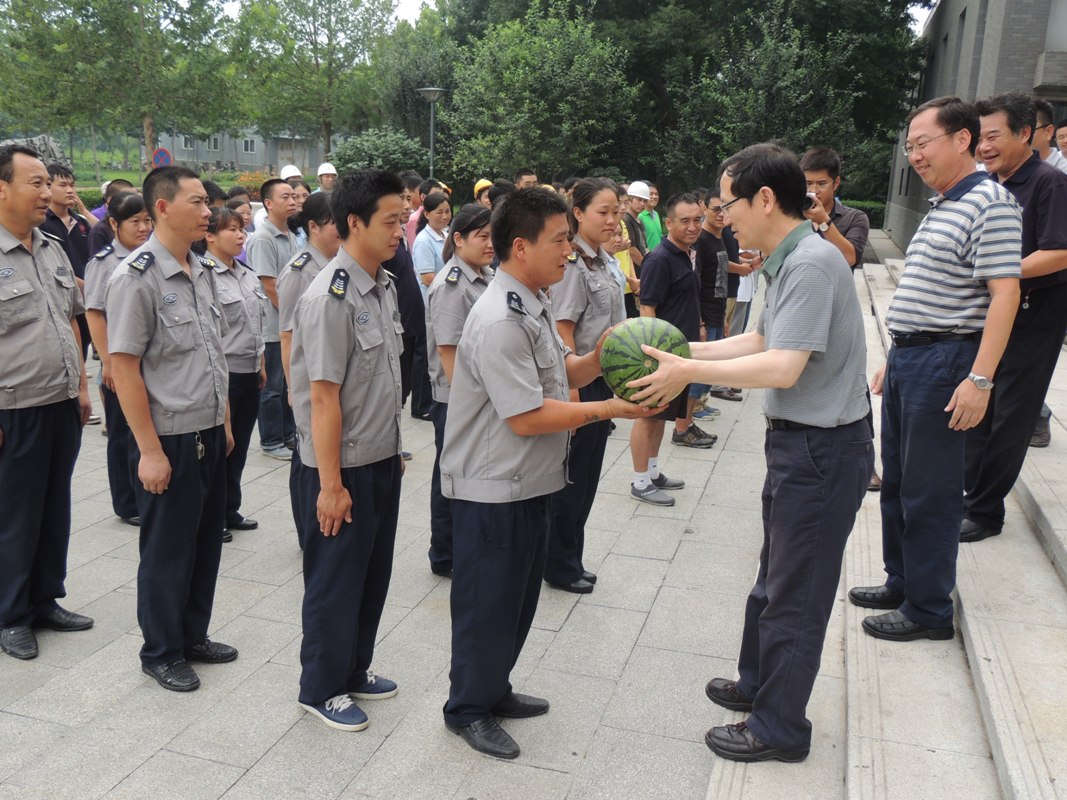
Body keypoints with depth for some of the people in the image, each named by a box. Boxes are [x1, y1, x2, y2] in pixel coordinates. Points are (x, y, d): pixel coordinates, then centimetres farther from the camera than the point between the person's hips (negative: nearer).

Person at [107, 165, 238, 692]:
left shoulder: (202, 272, 8)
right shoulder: (136, 277, -15)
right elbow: (123, 367, -17)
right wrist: (150, 450, -17)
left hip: (209, 435, 7)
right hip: (168, 440, -7)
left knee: (206, 543, 17)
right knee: (167, 551, 7)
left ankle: (193, 635, 35)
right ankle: (161, 653, 26)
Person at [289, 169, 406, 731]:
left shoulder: (384, 286, 5)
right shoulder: (330, 297, -21)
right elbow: (323, 397, -21)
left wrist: (394, 450, 16)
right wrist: (330, 484, -19)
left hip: (383, 458, 8)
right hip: (344, 466, -8)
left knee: (373, 573, 19)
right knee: (336, 580, 8)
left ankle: (353, 669, 38)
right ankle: (321, 688, 28)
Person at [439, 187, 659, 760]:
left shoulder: (532, 305, 8)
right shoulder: (498, 321, -24)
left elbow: (559, 375, 13)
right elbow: (527, 417, -26)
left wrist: (600, 359, -6)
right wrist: (608, 409, -22)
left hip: (529, 483, 10)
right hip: (493, 488, -10)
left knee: (517, 599, 22)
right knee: (487, 604, 7)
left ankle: (494, 691, 40)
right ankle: (466, 710, 27)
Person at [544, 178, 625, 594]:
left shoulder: (605, 261, 10)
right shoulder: (573, 264, -17)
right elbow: (563, 334, -20)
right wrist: (572, 395, -21)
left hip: (602, 380, 9)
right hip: (579, 383, -9)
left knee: (588, 478, 16)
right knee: (572, 479, 4)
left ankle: (569, 560, 29)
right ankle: (560, 565, 20)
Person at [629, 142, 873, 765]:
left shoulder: (812, 263, -23)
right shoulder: (793, 259, 7)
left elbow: (782, 367, -28)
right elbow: (761, 340, 13)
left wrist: (689, 373, -21)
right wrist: (687, 351, 7)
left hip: (823, 448, -10)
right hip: (799, 440, 10)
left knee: (795, 593, 5)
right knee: (775, 577, 23)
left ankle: (779, 727, 22)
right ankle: (758, 683, 42)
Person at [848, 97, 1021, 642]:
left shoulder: (990, 203, -12)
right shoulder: (940, 208, 17)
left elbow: (1005, 293, -19)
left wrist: (980, 379, -24)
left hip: (945, 361, -9)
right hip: (907, 356, 10)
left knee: (928, 491, -2)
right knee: (896, 480, 16)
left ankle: (929, 609, 11)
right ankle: (900, 583, 30)